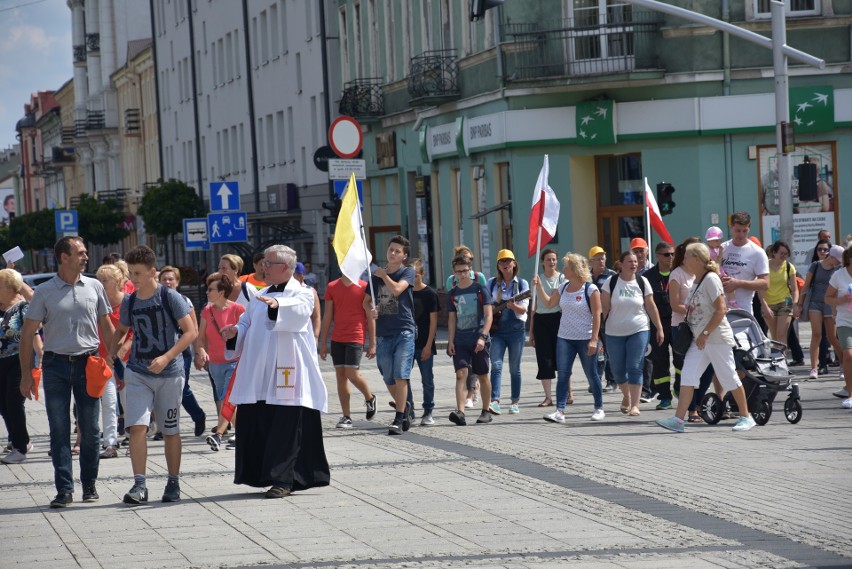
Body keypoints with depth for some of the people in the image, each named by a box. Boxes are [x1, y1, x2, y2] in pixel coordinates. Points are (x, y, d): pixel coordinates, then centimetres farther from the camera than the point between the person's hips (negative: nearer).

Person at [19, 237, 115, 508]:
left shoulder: (94, 287, 6)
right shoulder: (44, 292, 0)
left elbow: (107, 327, 13)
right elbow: (28, 334, 2)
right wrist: (26, 374, -3)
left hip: (88, 364, 1)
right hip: (56, 364, -1)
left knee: (90, 429, 5)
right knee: (59, 429, -1)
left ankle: (89, 484, 17)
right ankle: (64, 489, 2)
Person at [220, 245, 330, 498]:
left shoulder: (301, 294, -2)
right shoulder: (261, 297, 21)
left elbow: (299, 309, -24)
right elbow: (247, 323, 22)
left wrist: (277, 304, -46)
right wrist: (236, 331, -2)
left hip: (286, 373, -7)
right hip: (258, 375, 7)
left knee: (286, 428, -8)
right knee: (256, 424, 5)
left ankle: (283, 480, -6)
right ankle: (264, 475, 15)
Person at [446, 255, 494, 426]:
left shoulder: (480, 289, -1)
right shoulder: (453, 294, 10)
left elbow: (488, 315, -4)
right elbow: (452, 319, 14)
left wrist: (482, 336, -15)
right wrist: (450, 341, 4)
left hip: (478, 340, -2)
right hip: (460, 341, 2)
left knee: (483, 376, 6)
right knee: (461, 374, -13)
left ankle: (486, 411, 18)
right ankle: (460, 412, -23)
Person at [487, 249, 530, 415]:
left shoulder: (522, 284, 2)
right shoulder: (492, 283, 8)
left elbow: (523, 309, -6)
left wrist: (512, 305, -27)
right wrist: (491, 310, -6)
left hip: (516, 330, -1)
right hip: (497, 330, 1)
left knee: (515, 369, 5)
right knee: (496, 365, -13)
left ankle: (515, 403, 14)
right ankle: (494, 401, -20)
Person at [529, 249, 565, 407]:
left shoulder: (562, 278, 3)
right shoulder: (537, 279, 10)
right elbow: (534, 306, 14)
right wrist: (531, 330, 12)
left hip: (557, 318, -3)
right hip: (540, 319, 3)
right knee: (544, 359, -1)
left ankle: (568, 393, 11)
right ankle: (548, 397, 2)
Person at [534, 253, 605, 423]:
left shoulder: (591, 289, -10)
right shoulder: (563, 287, 8)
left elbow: (597, 316, -12)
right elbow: (549, 303, 18)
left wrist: (594, 340, -17)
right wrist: (539, 286, 7)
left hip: (586, 339, -5)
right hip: (565, 338, 5)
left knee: (591, 375, 5)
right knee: (563, 375, -3)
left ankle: (599, 408, 20)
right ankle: (560, 411, -5)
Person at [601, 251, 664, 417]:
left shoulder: (642, 282, 1)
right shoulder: (611, 282, -3)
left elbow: (651, 306, 4)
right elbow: (604, 307, -2)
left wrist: (659, 328, 3)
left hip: (639, 331, -1)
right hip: (614, 333, 1)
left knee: (635, 368, -10)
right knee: (618, 369, 6)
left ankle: (634, 404, -8)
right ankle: (626, 395, 33)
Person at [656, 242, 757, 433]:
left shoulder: (710, 279, -14)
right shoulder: (696, 281, 13)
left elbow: (721, 309, -20)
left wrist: (705, 333, -21)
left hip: (717, 338, -8)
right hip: (699, 339, 8)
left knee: (729, 377, 0)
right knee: (687, 377, -3)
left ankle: (745, 417, 12)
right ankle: (678, 419, -9)